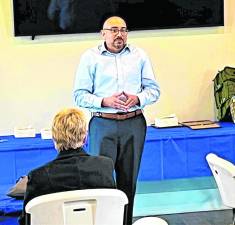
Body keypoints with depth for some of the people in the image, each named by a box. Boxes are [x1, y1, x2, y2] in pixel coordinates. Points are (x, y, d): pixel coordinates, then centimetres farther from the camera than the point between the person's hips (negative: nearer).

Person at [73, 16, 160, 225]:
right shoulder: (90, 57, 2)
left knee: (129, 180, 8)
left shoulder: (139, 55, 10)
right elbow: (80, 95, 0)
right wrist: (105, 101, -16)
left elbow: (154, 89, 10)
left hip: (134, 124, 3)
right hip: (103, 124, -3)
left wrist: (137, 99, -10)